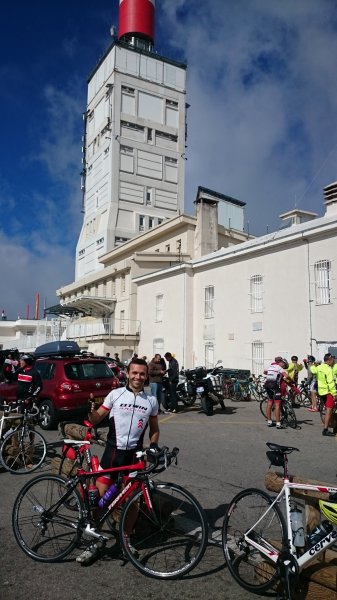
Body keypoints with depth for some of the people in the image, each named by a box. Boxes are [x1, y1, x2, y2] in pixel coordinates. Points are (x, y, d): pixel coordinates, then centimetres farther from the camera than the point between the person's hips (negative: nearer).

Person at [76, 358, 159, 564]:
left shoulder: (151, 401, 4)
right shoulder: (116, 394, -1)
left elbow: (154, 429, 15)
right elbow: (96, 420, 1)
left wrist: (153, 445, -3)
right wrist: (92, 411, -20)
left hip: (135, 454, 1)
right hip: (113, 451, -1)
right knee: (100, 495, 0)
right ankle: (96, 541, 19)